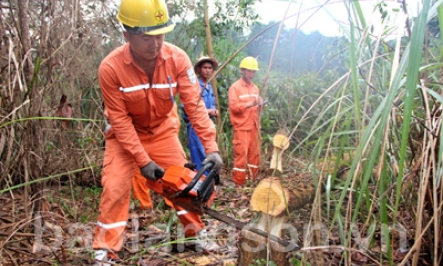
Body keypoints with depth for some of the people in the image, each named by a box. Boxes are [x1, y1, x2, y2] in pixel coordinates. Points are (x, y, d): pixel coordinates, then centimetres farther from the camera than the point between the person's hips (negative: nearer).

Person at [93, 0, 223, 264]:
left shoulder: (178, 58, -24)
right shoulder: (110, 68, -28)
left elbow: (195, 104, -23)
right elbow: (120, 119, -22)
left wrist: (211, 147, -30)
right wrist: (143, 161, -22)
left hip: (162, 130, 3)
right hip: (125, 134, -2)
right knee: (115, 189, -9)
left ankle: (196, 232, 28)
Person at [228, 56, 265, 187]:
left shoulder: (255, 88, 15)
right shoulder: (235, 87, -6)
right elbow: (234, 107, -16)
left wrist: (260, 105, 0)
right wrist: (250, 104, -24)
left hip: (254, 127, 7)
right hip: (241, 128, -7)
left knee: (255, 154, 11)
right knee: (241, 155, -6)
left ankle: (253, 180, 23)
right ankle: (239, 184, 2)